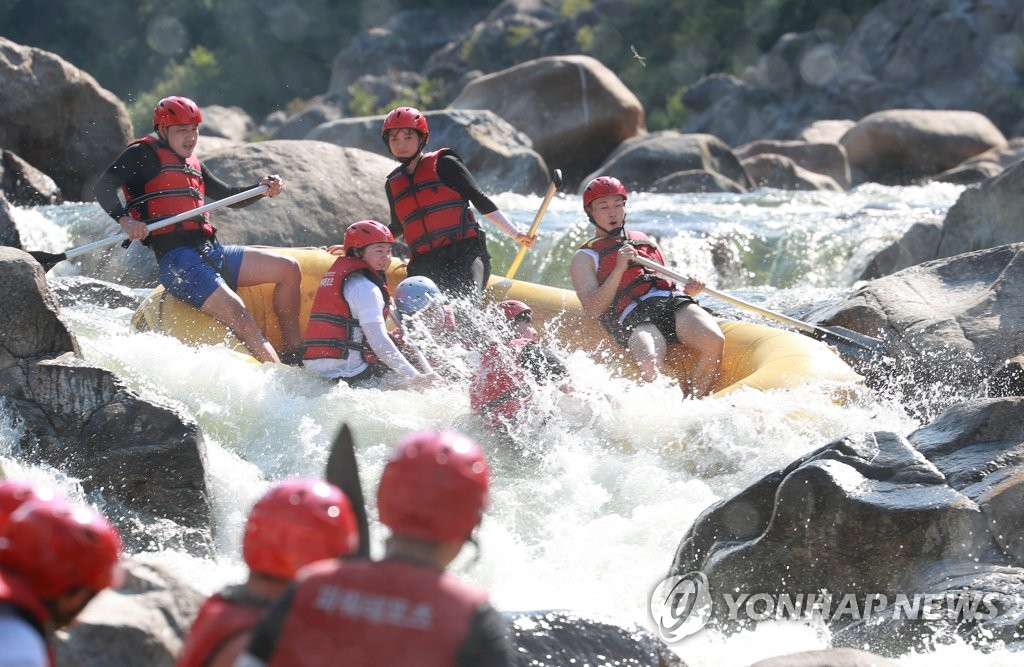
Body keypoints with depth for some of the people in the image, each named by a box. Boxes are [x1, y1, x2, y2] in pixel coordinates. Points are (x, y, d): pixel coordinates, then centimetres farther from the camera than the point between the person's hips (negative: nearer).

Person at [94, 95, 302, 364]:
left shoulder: (192, 164, 25)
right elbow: (105, 187, -11)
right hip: (177, 259, -9)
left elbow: (229, 197, 33)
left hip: (212, 252, 9)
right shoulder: (144, 154, 1)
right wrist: (125, 220, -29)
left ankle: (294, 354, 10)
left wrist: (262, 189, 14)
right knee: (238, 315, -26)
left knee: (288, 269, 5)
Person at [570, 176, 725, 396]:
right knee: (649, 367, -39)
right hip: (634, 316, -4)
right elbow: (592, 309, 3)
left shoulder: (644, 240, 34)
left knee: (714, 341, -30)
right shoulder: (585, 258, 19)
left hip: (673, 303, 4)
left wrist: (687, 291, 9)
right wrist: (619, 269, -6)